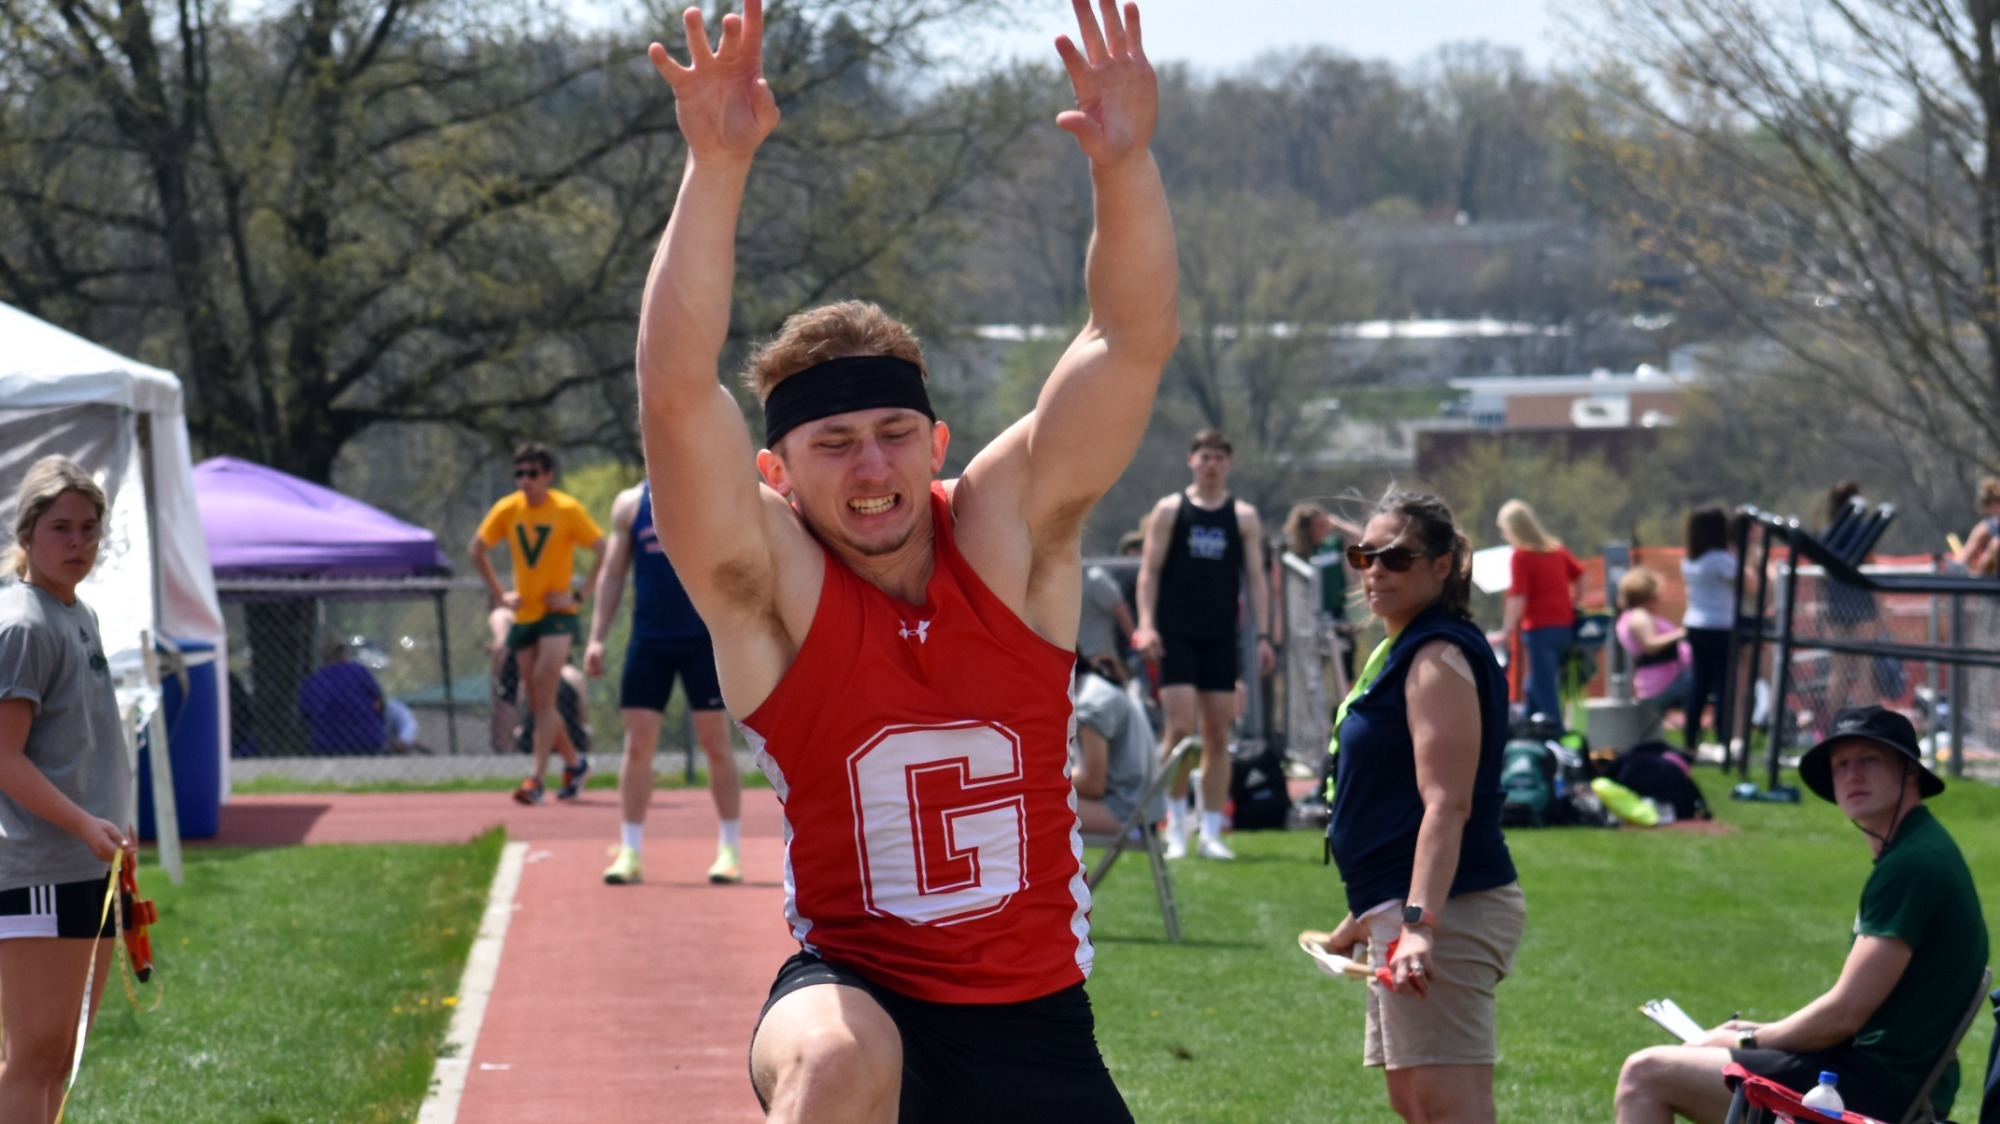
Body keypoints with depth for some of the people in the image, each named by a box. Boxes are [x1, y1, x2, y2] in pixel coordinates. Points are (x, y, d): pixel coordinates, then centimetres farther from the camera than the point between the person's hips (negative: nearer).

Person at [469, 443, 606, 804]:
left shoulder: (567, 510, -10)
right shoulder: (507, 510, 1)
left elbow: (604, 553, -8)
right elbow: (477, 550, 16)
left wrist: (579, 595, -14)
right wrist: (500, 595, 9)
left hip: (557, 614, -5)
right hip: (524, 614, 5)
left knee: (543, 690, -18)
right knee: (536, 702, 8)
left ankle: (536, 779, -20)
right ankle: (574, 761, 28)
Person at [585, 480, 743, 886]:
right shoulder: (630, 504, 8)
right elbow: (613, 574, 12)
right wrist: (597, 638, 5)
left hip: (704, 640, -2)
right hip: (648, 640, 2)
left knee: (716, 742, 2)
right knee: (637, 744, 0)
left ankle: (730, 850, 11)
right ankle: (630, 852, 5)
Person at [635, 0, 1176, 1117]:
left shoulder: (1007, 532, -3)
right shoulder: (772, 583, -9)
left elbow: (1135, 344, -11)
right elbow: (677, 395, -25)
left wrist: (1126, 165, -28)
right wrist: (716, 169, -36)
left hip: (1036, 1017, 4)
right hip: (853, 989, -4)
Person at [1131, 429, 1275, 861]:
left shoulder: (1244, 517, 9)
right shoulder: (1169, 510, 5)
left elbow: (1256, 579, 8)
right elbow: (1149, 571, 2)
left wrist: (1263, 636, 0)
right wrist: (1146, 624, -10)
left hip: (1221, 638, 2)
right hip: (1176, 636, -2)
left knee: (1218, 736, 2)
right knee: (1179, 728, -13)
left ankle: (1211, 833, 6)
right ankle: (1175, 825, -3)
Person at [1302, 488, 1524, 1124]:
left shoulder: (1439, 657, -13)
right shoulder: (1401, 652, 18)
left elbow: (1446, 806, -23)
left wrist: (1419, 923, -32)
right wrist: (1365, 918, 29)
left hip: (1444, 913, -11)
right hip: (1400, 911, 11)